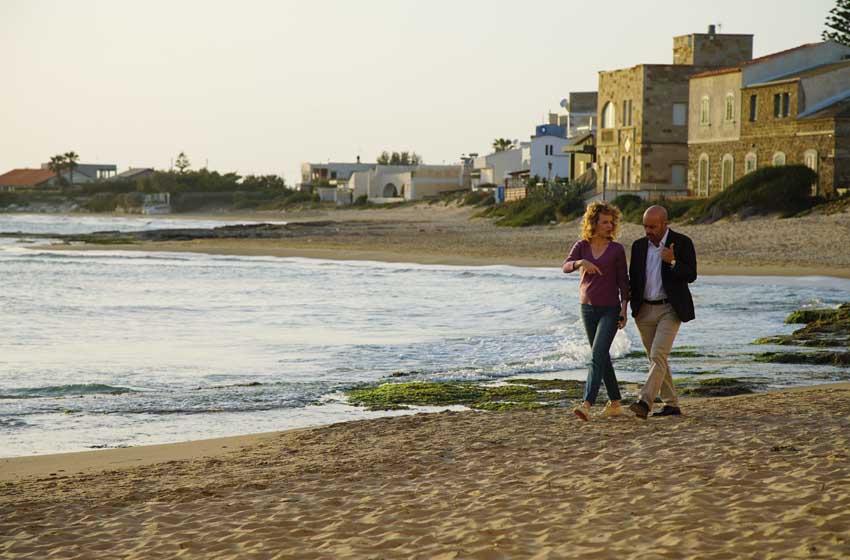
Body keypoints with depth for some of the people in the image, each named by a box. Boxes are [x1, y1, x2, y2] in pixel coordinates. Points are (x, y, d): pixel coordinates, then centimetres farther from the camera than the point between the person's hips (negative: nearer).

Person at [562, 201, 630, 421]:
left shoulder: (616, 249, -3)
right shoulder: (581, 246, 3)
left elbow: (623, 281, 0)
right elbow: (565, 266, -13)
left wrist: (624, 308, -7)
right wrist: (581, 262, -33)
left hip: (610, 310, -4)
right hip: (588, 308, 4)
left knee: (597, 356, -16)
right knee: (602, 357, 12)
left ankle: (587, 404, -25)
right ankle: (615, 403, 24)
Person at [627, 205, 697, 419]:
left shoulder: (682, 243, -6)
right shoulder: (639, 246, 7)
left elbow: (691, 275, -9)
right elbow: (633, 279, 12)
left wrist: (673, 262, -26)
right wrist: (627, 308, 5)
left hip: (670, 309, -6)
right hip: (645, 311, 6)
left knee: (658, 355, -18)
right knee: (656, 359, 9)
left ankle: (645, 402, -26)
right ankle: (671, 405, 18)